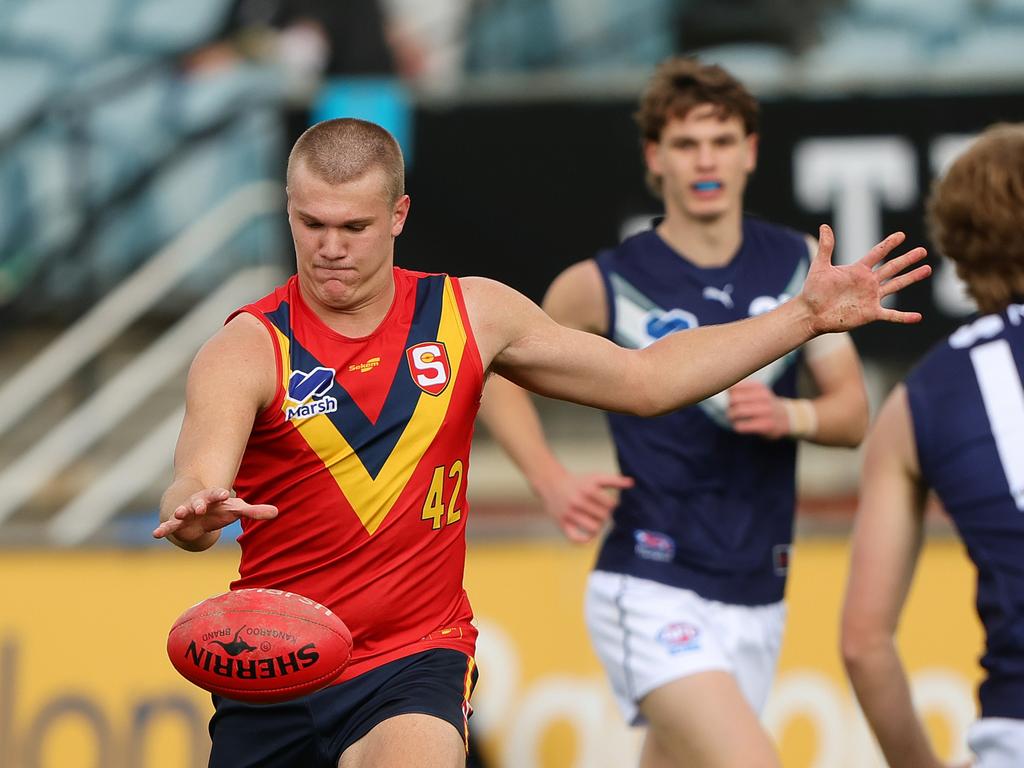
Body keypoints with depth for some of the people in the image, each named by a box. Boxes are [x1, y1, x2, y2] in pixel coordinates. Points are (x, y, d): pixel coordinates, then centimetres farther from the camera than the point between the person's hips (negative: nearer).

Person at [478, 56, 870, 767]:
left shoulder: (801, 264, 6)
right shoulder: (604, 286, -4)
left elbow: (853, 411, 10)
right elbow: (498, 372, 10)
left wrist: (789, 415, -12)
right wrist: (553, 484, -6)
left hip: (757, 600, 5)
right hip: (653, 594, -5)